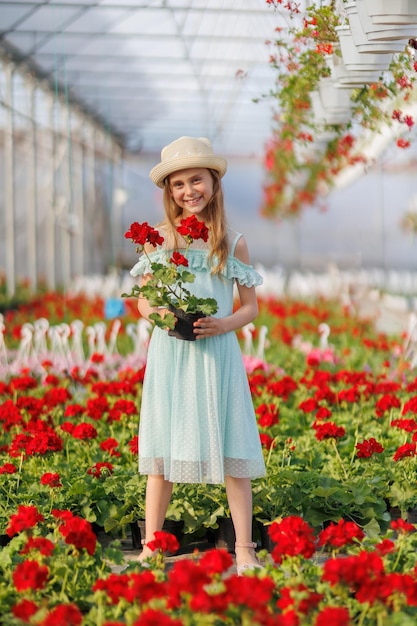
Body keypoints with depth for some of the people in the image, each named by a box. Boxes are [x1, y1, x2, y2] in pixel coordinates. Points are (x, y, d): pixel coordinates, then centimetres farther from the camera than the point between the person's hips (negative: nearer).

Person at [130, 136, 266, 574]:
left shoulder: (232, 243, 4)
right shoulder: (158, 238, 5)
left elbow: (251, 307, 8)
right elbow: (143, 301, 10)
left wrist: (223, 324, -12)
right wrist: (161, 313, -12)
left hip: (217, 355, 0)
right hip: (169, 354, 0)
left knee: (231, 452, 0)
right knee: (161, 452, 3)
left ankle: (244, 548, 7)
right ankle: (150, 547, 11)